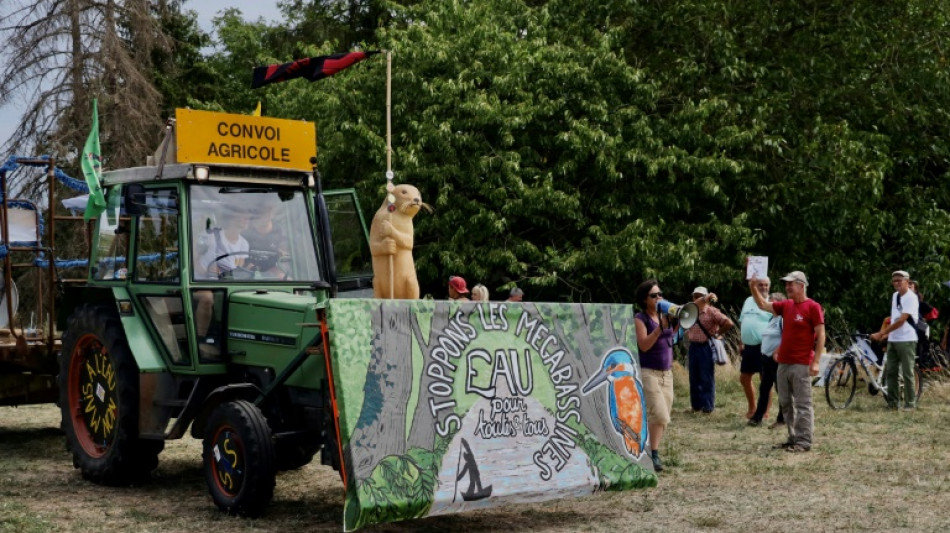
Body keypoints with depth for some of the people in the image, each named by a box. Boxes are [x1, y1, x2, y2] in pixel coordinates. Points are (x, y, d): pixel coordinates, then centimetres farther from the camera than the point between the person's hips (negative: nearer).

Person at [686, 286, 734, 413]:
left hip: (706, 347, -6)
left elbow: (729, 323, -14)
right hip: (693, 347, 6)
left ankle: (708, 406, 5)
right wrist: (687, 335, 12)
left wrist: (717, 334, -9)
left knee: (707, 378, -2)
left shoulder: (712, 311, -8)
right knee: (694, 378, 9)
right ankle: (696, 405, 18)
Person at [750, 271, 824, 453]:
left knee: (802, 404, -4)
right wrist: (753, 287, -1)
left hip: (801, 365, -8)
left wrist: (815, 362, -16)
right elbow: (763, 305, 15)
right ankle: (793, 438, 18)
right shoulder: (786, 305, 12)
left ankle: (805, 441, -1)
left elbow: (821, 335, -10)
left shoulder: (813, 307, -8)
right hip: (783, 363, 8)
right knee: (785, 403, 11)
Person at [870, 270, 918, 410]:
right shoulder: (895, 296, 12)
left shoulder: (911, 298, -12)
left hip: (906, 340, -7)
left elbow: (901, 321, -19)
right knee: (890, 372, 6)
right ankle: (893, 403, 11)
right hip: (892, 339, 7)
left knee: (907, 374, -2)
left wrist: (881, 334, -21)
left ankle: (910, 404, 4)